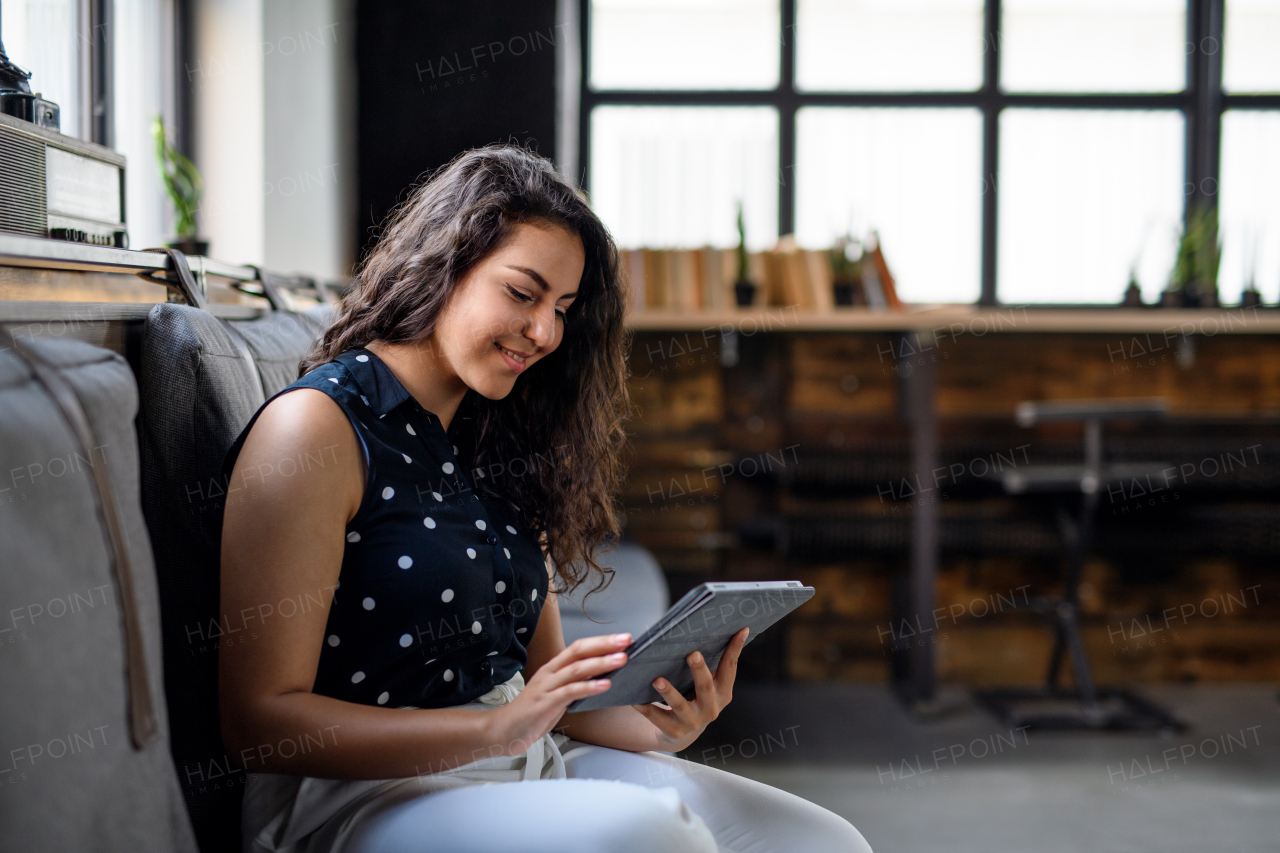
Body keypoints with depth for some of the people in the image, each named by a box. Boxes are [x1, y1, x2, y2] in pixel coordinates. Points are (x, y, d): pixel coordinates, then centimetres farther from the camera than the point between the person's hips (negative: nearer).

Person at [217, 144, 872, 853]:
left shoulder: (496, 446, 16)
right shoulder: (317, 428, -8)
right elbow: (257, 719, -14)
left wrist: (661, 724, -6)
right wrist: (496, 728, -21)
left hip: (527, 769, 7)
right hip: (362, 796, -7)